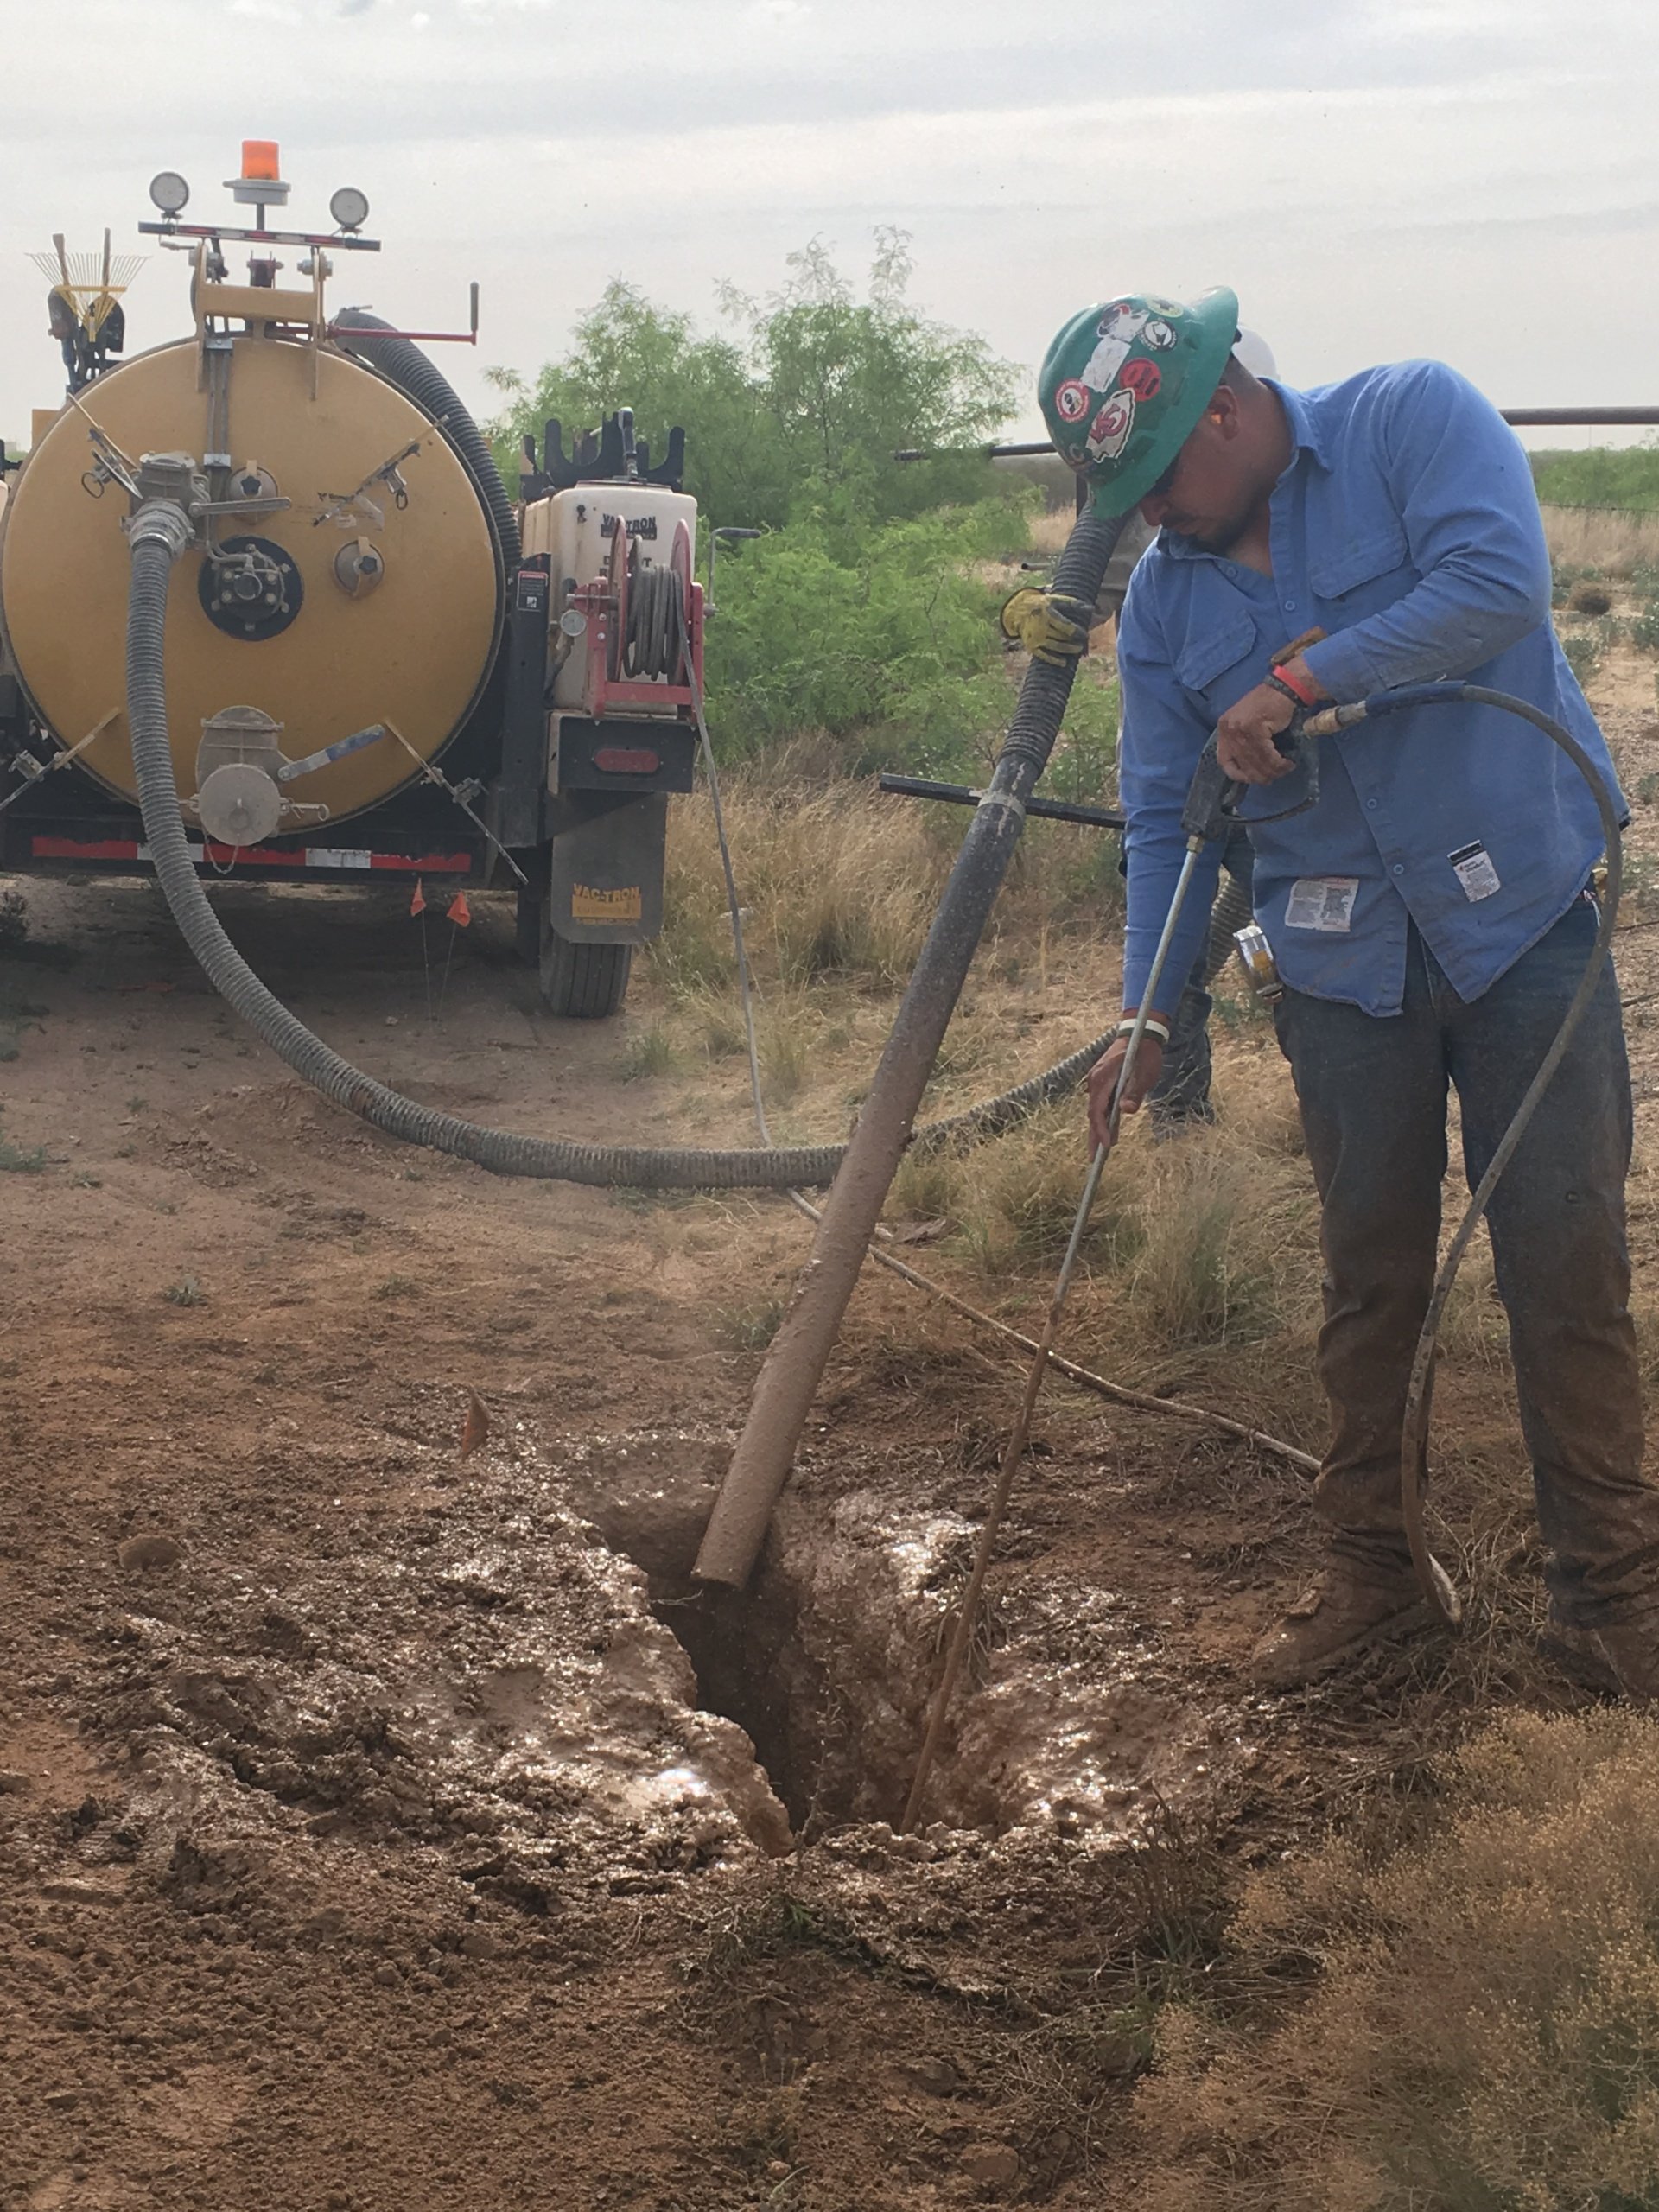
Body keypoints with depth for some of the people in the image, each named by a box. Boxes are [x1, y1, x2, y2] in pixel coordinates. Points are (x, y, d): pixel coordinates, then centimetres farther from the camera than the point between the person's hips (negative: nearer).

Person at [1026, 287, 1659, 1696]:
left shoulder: (1412, 419, -7)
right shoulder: (1163, 599, 5)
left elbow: (1498, 580, -23)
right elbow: (1166, 818, 6)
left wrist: (1303, 678, -18)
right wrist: (1148, 1015, -3)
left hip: (1523, 917, -4)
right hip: (1344, 966, 4)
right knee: (1371, 1272, 10)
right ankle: (1368, 1569, 23)